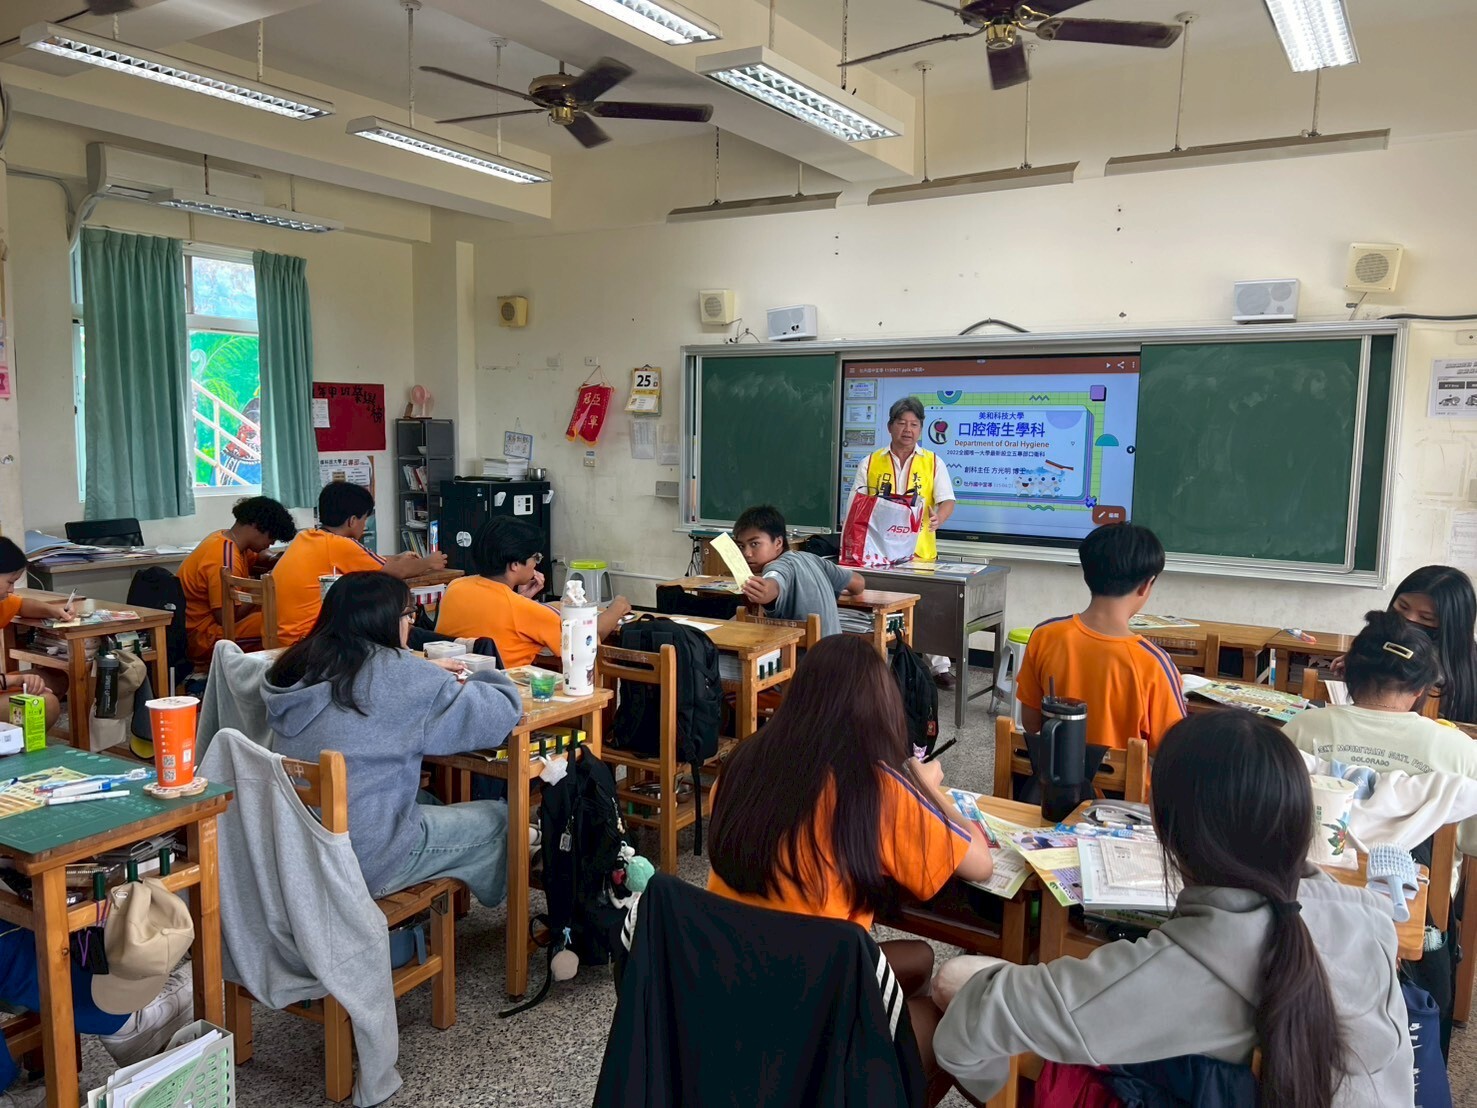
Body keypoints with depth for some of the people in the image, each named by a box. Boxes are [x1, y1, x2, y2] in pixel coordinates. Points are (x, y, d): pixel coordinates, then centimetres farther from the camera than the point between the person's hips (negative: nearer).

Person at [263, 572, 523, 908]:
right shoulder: (394, 674, -20)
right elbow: (502, 712, -14)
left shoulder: (299, 663, 0)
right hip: (365, 862, -8)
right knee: (499, 818, 10)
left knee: (430, 804, 28)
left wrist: (427, 675, 14)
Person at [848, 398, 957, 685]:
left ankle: (939, 667, 14)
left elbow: (947, 501, -1)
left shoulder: (933, 462, 6)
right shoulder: (870, 463, 8)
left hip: (920, 551, 0)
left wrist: (938, 518, -24)